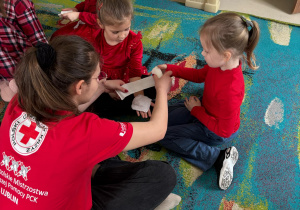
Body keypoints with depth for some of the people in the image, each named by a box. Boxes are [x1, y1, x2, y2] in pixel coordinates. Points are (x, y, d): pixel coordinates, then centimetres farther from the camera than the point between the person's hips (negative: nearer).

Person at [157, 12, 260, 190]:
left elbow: (223, 131, -28)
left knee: (163, 135, -8)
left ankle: (218, 157, -8)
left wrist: (196, 110, -17)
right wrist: (170, 69, -4)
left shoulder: (230, 90, -41)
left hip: (216, 133, -8)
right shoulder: (222, 63, -18)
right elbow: (199, 75, 5)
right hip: (205, 108, 8)